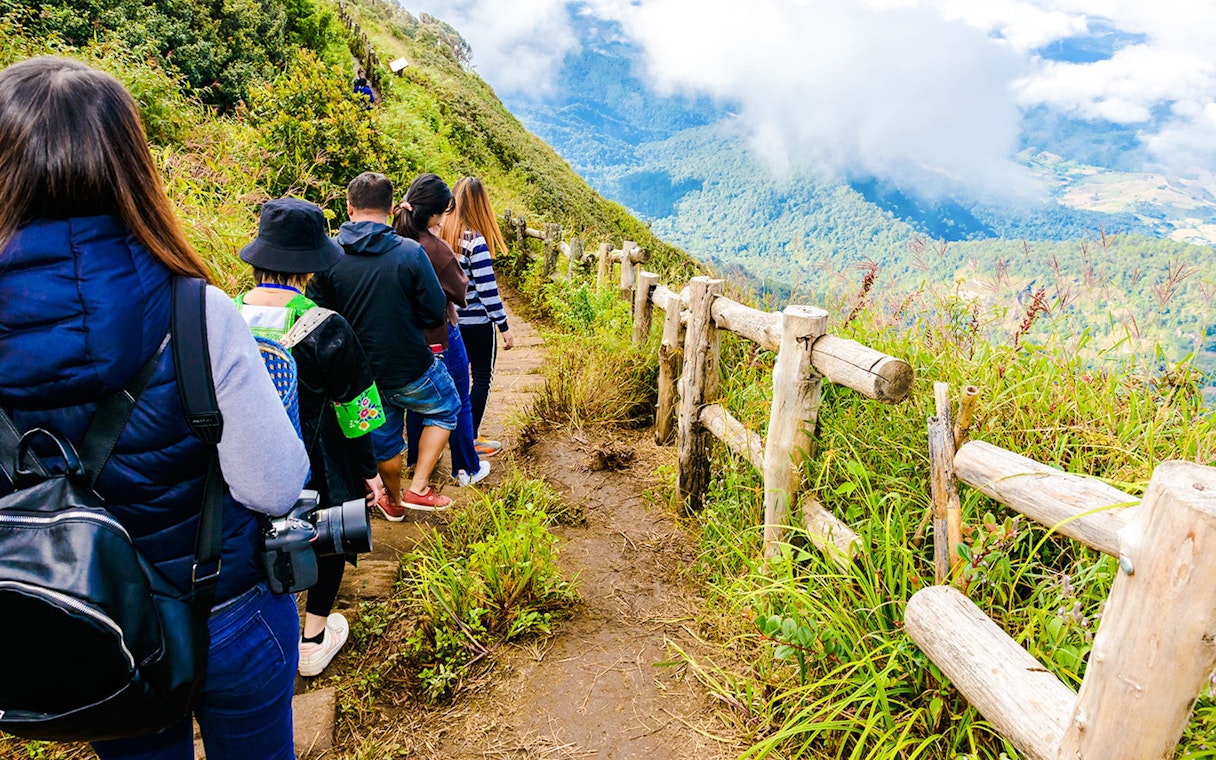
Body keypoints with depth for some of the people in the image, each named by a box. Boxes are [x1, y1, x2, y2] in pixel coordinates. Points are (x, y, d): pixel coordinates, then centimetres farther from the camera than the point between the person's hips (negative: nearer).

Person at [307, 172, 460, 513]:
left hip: (362, 376, 4)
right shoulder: (410, 252, -18)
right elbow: (436, 314, -12)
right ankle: (418, 487, 17)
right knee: (446, 408, 24)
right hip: (412, 370, -3)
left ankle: (394, 503, 45)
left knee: (383, 437, 23)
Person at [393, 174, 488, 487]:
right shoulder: (436, 249, -25)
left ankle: (416, 460, 40)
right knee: (459, 403, 11)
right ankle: (467, 469, 23)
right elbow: (462, 294, -14)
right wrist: (452, 259, -5)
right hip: (441, 336, -6)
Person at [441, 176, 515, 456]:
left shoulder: (444, 234, 0)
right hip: (477, 322, -7)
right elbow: (487, 289, -20)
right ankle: (471, 440, 13)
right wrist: (504, 327, -13)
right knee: (482, 379, 7)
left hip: (451, 318, 7)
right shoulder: (476, 241, -20)